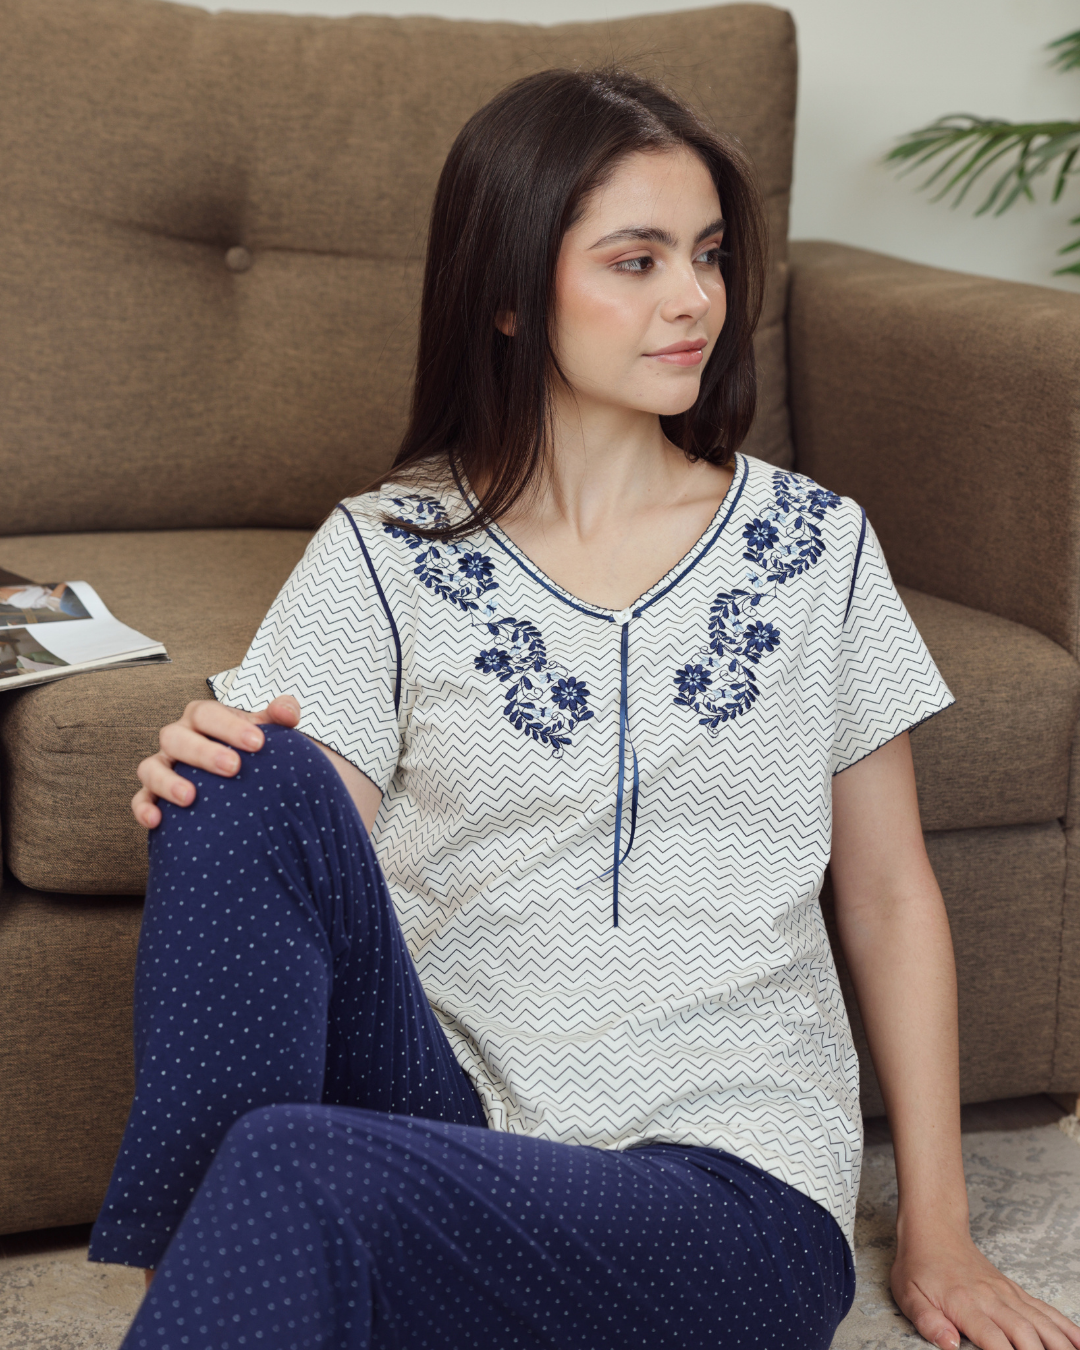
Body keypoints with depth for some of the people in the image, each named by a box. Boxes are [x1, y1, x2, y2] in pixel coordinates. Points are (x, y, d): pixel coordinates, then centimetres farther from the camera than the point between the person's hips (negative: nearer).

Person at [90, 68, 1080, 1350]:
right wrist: (204, 794, -21)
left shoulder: (816, 548, 8)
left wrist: (937, 1239, 9)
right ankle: (197, 1243, -17)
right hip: (445, 1118, 3)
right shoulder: (382, 556, 7)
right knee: (257, 777, -23)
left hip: (735, 1183, -2)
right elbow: (314, 873, 3)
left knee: (288, 1168, -34)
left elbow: (889, 898, 12)